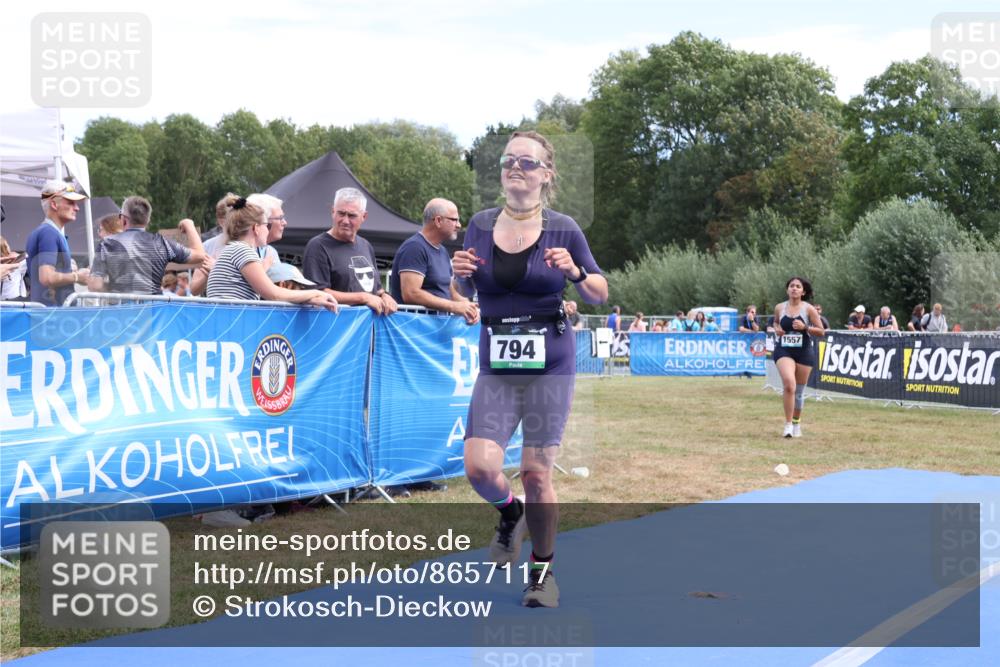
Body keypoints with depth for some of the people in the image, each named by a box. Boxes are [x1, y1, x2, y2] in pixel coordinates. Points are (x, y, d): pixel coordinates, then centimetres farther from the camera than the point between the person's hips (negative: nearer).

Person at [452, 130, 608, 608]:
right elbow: (466, 292, 17)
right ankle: (510, 513, 25)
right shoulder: (480, 225, 4)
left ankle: (543, 570, 22)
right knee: (479, 467, -11)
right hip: (495, 366, 2)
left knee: (536, 473, 0)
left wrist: (576, 272, -16)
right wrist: (460, 274, -6)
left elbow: (600, 295, 5)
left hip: (550, 365, -2)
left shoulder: (563, 229, -3)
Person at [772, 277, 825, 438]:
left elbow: (821, 332, -1)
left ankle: (796, 423, 31)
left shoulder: (809, 309, -3)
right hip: (784, 351, 0)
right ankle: (788, 424, -16)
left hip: (804, 352, 0)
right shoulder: (779, 308, 3)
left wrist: (805, 327, -16)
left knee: (799, 391, 10)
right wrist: (776, 329, 2)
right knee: (789, 384, -24)